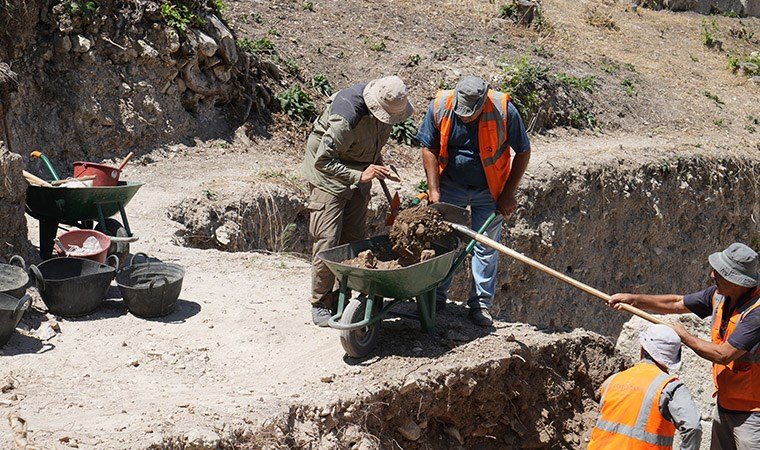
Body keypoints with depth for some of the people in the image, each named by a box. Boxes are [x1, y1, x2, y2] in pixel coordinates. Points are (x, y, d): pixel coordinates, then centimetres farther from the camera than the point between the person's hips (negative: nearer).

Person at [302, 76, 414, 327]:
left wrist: (376, 161, 11)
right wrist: (359, 175, -35)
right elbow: (322, 161, -29)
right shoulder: (347, 118, -34)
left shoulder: (388, 104, -9)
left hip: (359, 176, 7)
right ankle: (320, 304, 5)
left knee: (354, 240, 6)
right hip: (328, 177, -7)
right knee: (327, 242, -7)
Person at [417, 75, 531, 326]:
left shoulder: (503, 110, -22)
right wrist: (434, 190, -12)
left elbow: (523, 152, -9)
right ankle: (437, 295, 18)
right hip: (450, 186, 2)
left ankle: (481, 304, 13)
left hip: (488, 191, -1)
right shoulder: (440, 106, -17)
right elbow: (429, 148, -6)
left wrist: (508, 193, -9)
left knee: (486, 248, 3)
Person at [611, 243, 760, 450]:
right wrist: (634, 299, 7)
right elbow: (677, 304, 13)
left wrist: (683, 336, -12)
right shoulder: (719, 295, -1)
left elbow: (723, 355, -27)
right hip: (724, 403, 8)